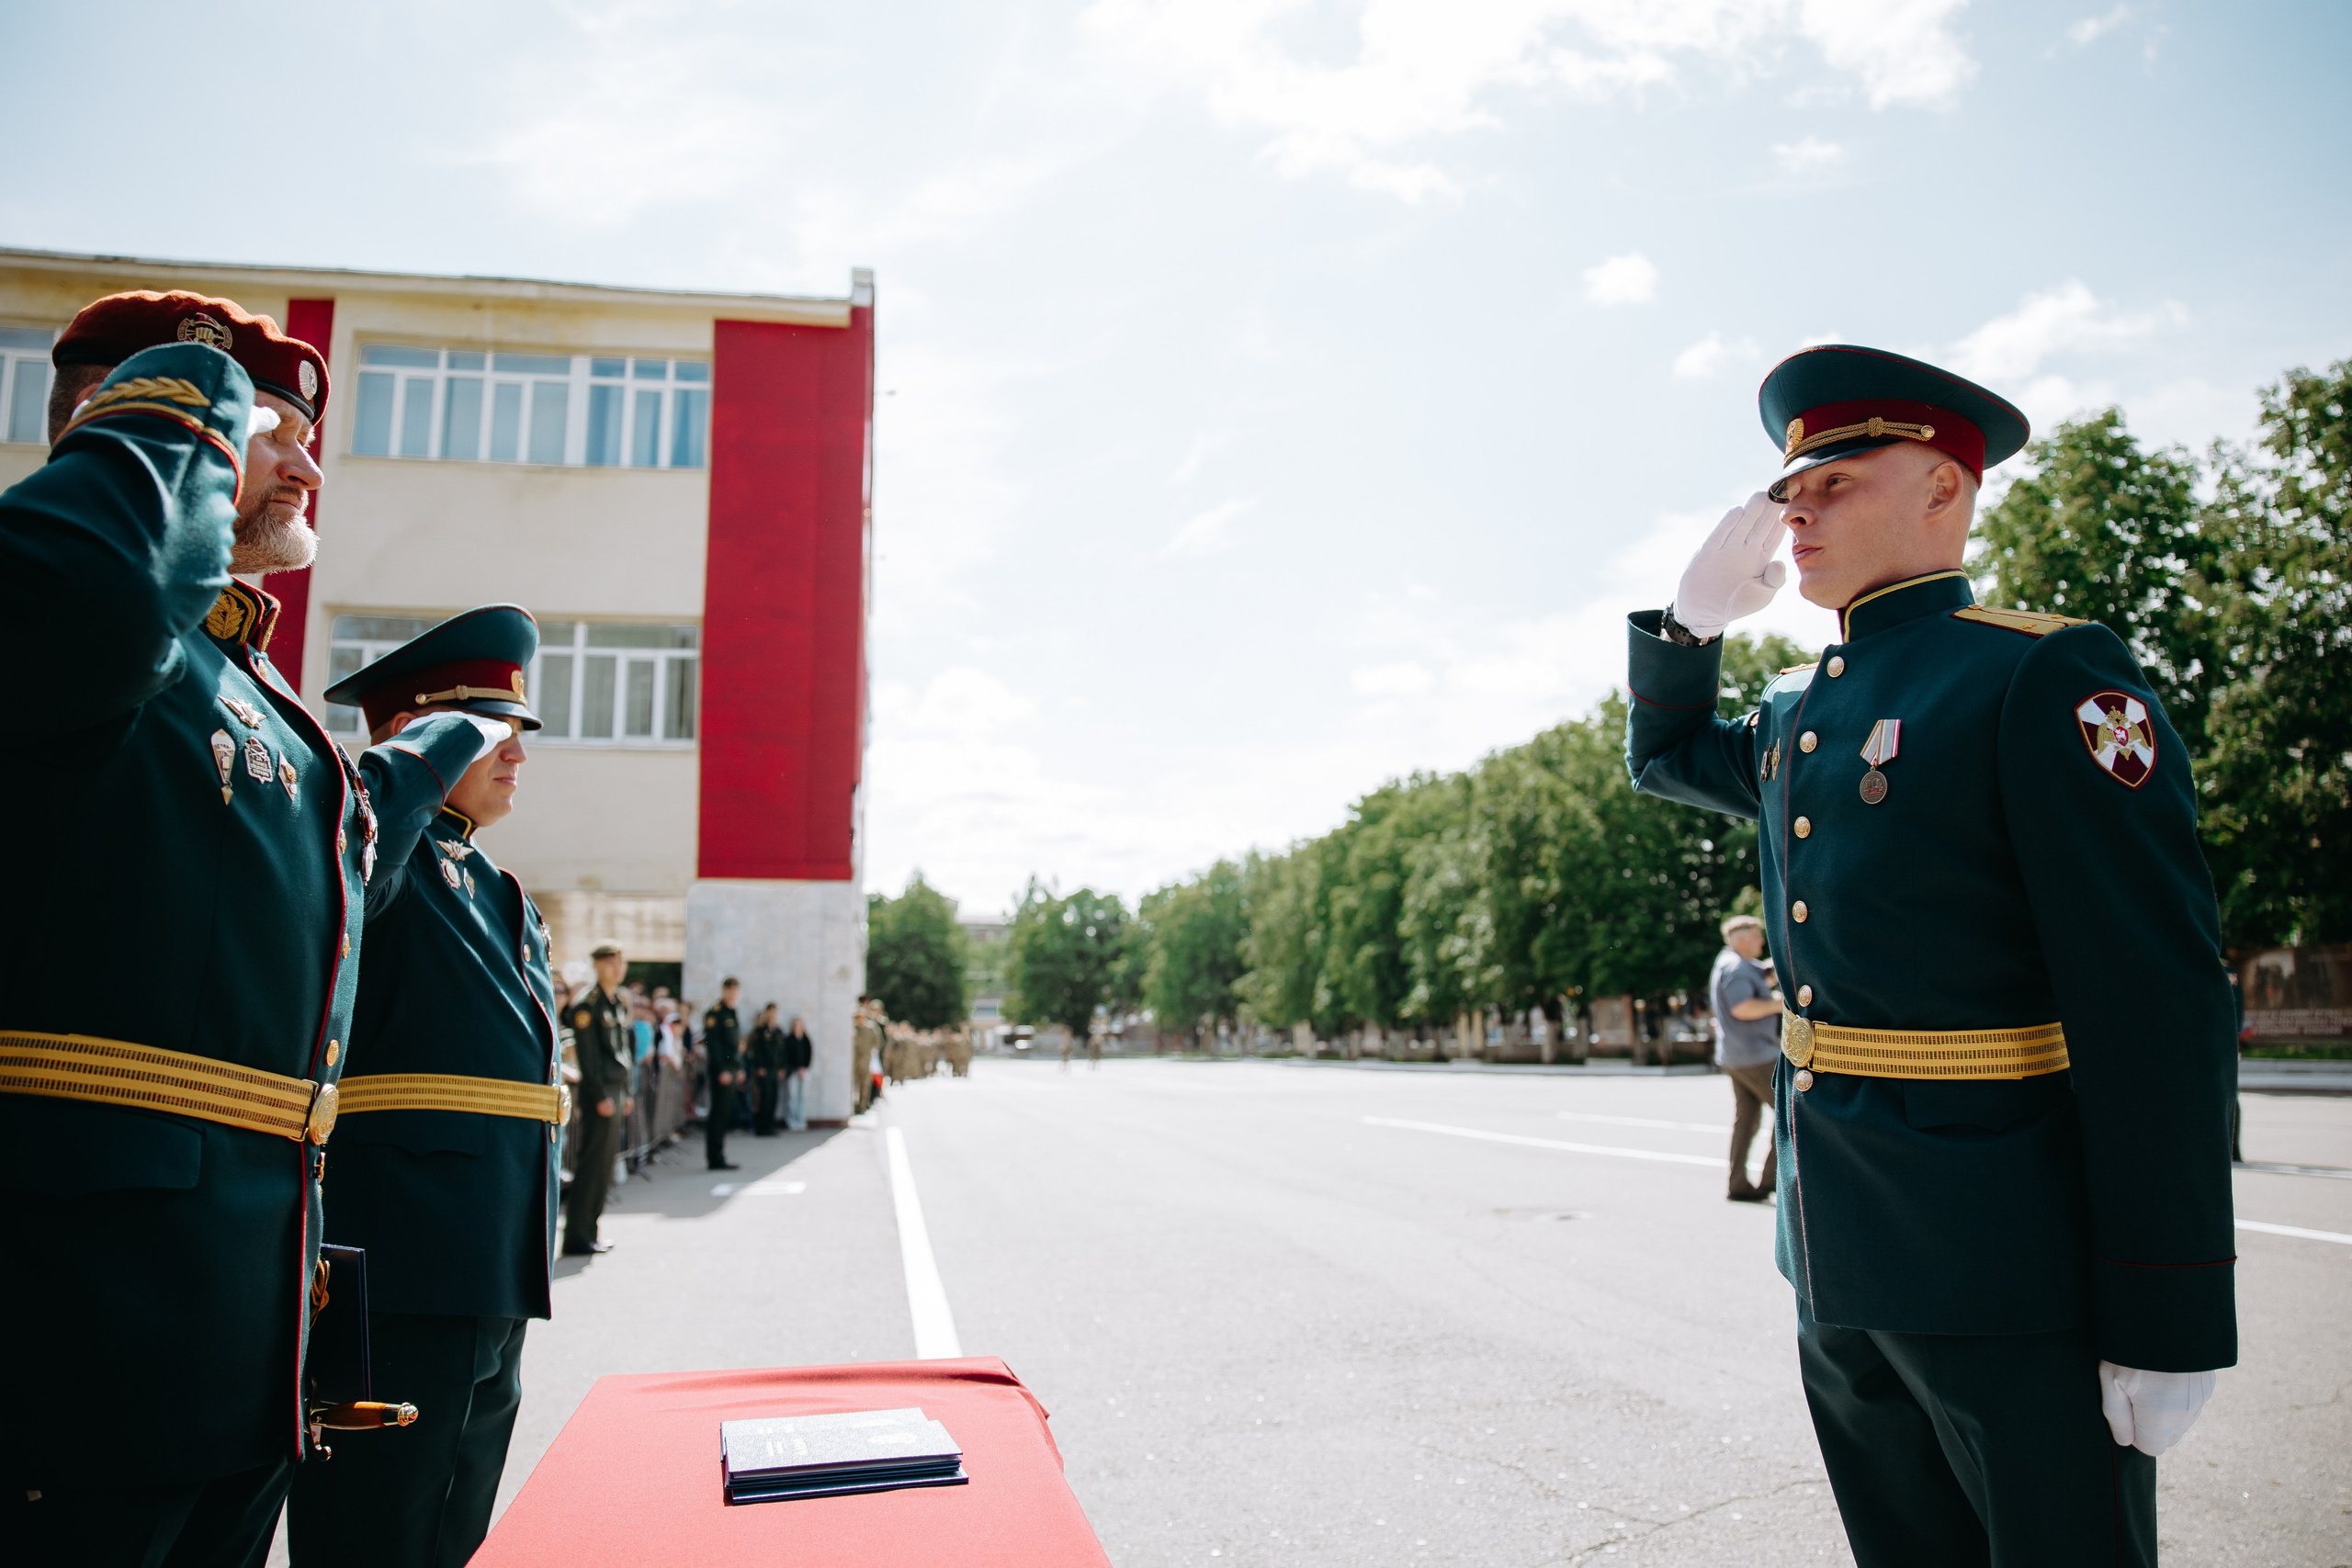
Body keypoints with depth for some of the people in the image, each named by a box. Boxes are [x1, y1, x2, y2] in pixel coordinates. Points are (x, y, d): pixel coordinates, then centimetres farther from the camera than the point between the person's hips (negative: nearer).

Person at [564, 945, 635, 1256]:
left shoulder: (620, 1003, 15)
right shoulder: (586, 1003, -11)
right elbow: (586, 1054, -15)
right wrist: (600, 1096, -18)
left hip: (617, 1090, 9)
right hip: (599, 1092, -9)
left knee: (606, 1160, 11)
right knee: (594, 1159, -7)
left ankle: (588, 1232, 19)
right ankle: (577, 1237, -2)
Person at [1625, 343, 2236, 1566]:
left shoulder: (2049, 676, -12)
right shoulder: (1797, 715, 11)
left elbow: (2156, 1009, -16)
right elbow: (1665, 756, 31)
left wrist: (2164, 1327, -17)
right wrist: (1697, 611, 11)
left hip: (2009, 1270, -7)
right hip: (1841, 1259, 8)